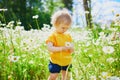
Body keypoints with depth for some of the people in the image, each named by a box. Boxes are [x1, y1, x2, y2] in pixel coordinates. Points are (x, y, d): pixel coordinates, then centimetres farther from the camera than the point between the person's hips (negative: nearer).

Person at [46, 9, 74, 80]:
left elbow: (72, 51, 5)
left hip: (67, 62, 5)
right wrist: (62, 48, -33)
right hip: (56, 62, -5)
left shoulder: (68, 36, 3)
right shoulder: (53, 36, -12)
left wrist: (71, 47, -19)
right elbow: (49, 48, -26)